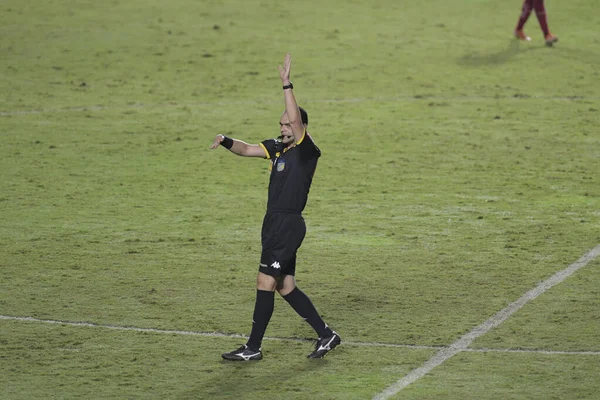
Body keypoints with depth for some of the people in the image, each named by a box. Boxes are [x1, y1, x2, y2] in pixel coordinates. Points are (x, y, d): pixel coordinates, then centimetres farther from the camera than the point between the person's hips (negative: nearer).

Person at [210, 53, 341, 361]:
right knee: (285, 287, 11)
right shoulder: (278, 148, 12)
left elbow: (297, 119, -24)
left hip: (288, 225, -9)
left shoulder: (306, 150, -11)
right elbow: (248, 150, 13)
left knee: (265, 282, -7)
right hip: (274, 223, 9)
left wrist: (286, 84, -26)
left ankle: (253, 348, -1)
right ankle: (326, 335, 19)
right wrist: (227, 142, -7)